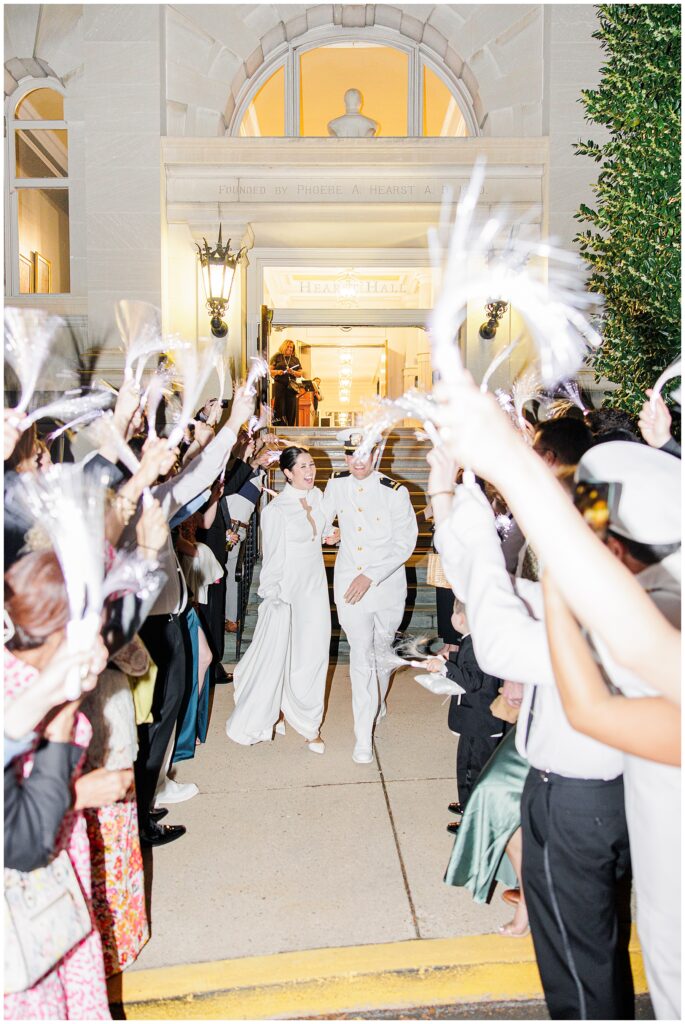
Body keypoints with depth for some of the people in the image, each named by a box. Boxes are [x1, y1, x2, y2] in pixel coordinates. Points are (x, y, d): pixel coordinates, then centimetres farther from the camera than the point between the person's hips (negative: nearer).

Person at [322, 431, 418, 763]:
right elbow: (322, 522, 14)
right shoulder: (336, 484, -3)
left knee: (381, 649, 16)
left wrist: (370, 575, -18)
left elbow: (405, 542, -13)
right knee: (361, 655, -1)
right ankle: (363, 737, 7)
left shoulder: (394, 491, -13)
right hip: (349, 583, 1)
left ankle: (378, 702, 47)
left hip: (386, 583, -1)